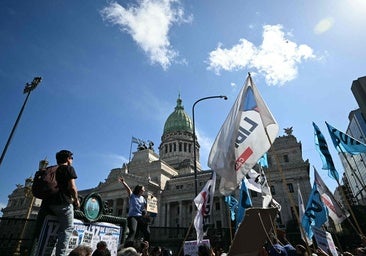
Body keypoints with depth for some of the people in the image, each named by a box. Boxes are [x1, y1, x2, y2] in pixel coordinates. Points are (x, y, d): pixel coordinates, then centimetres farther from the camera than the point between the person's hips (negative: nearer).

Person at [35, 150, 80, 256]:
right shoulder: (69, 168, -2)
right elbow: (72, 187, -11)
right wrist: (76, 200, 1)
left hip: (48, 202, 7)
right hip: (63, 203, -7)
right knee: (67, 229, -3)